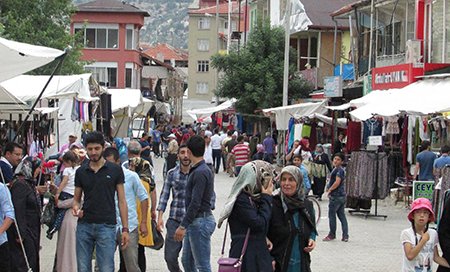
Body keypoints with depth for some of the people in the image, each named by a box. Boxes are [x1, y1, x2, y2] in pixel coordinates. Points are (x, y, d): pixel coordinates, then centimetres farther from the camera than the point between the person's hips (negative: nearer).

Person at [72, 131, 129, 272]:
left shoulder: (115, 170, 2)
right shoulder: (81, 172, 8)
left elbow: (121, 200, 3)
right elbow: (76, 198, 14)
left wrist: (125, 229, -4)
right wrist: (76, 207, -10)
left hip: (106, 226, -3)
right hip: (84, 226, 3)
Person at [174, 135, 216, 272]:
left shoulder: (200, 173, -18)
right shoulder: (196, 170, 14)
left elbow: (195, 203, -23)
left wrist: (183, 226, -21)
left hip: (200, 222, -10)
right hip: (194, 222, 10)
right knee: (187, 261, 16)